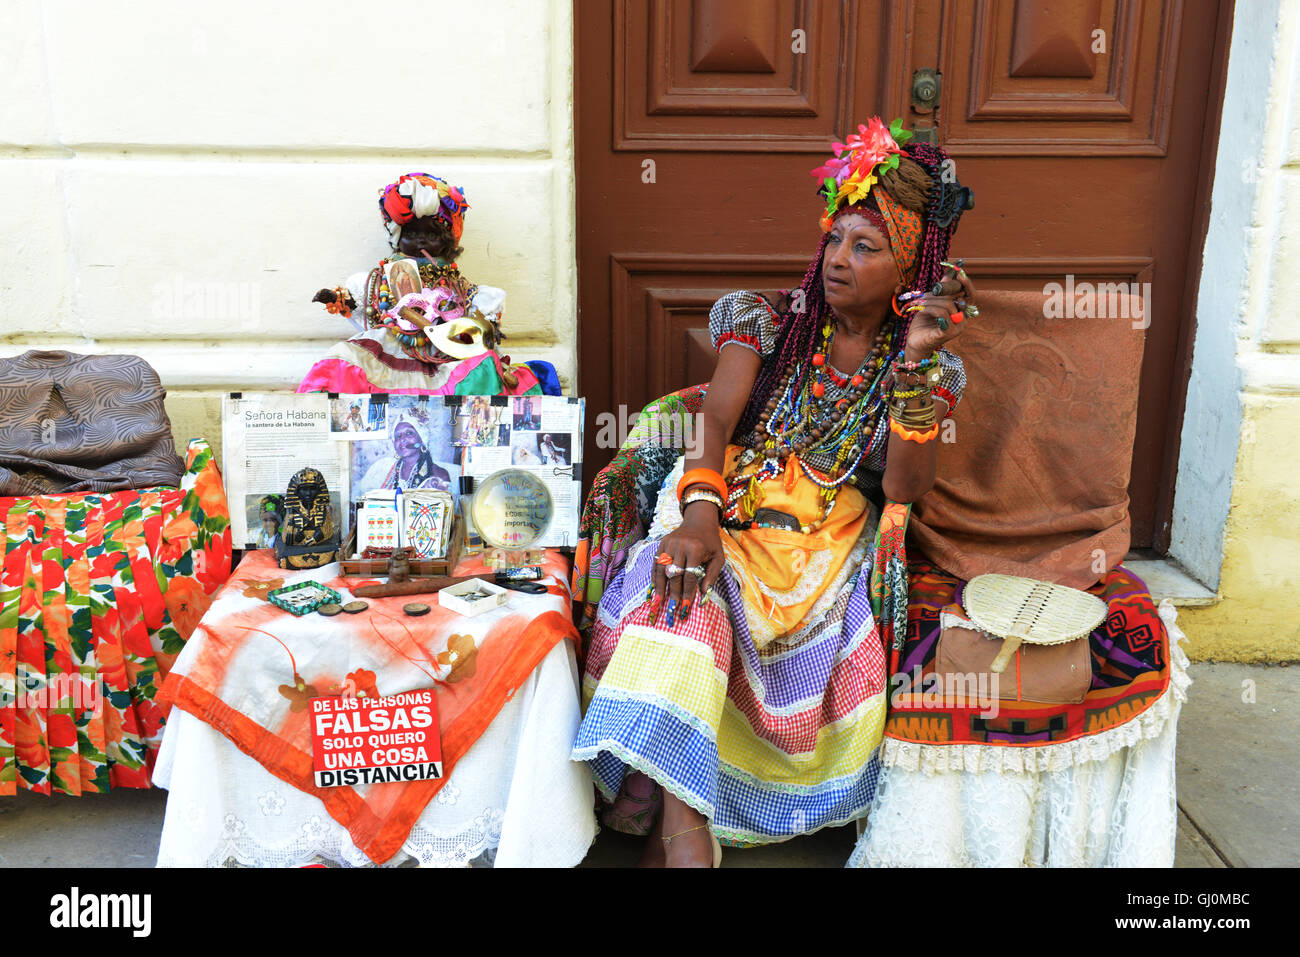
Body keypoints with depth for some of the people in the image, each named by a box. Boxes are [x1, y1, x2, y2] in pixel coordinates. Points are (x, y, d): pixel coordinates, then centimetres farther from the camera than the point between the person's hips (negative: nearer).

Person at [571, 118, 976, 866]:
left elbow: (905, 488, -9)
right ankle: (681, 829, -39)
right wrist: (699, 509, -26)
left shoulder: (935, 367, 6)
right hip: (735, 511, -1)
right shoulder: (769, 320, 8)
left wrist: (916, 361, -20)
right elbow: (717, 422, -5)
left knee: (841, 646, -31)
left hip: (833, 543, 2)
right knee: (685, 594, -34)